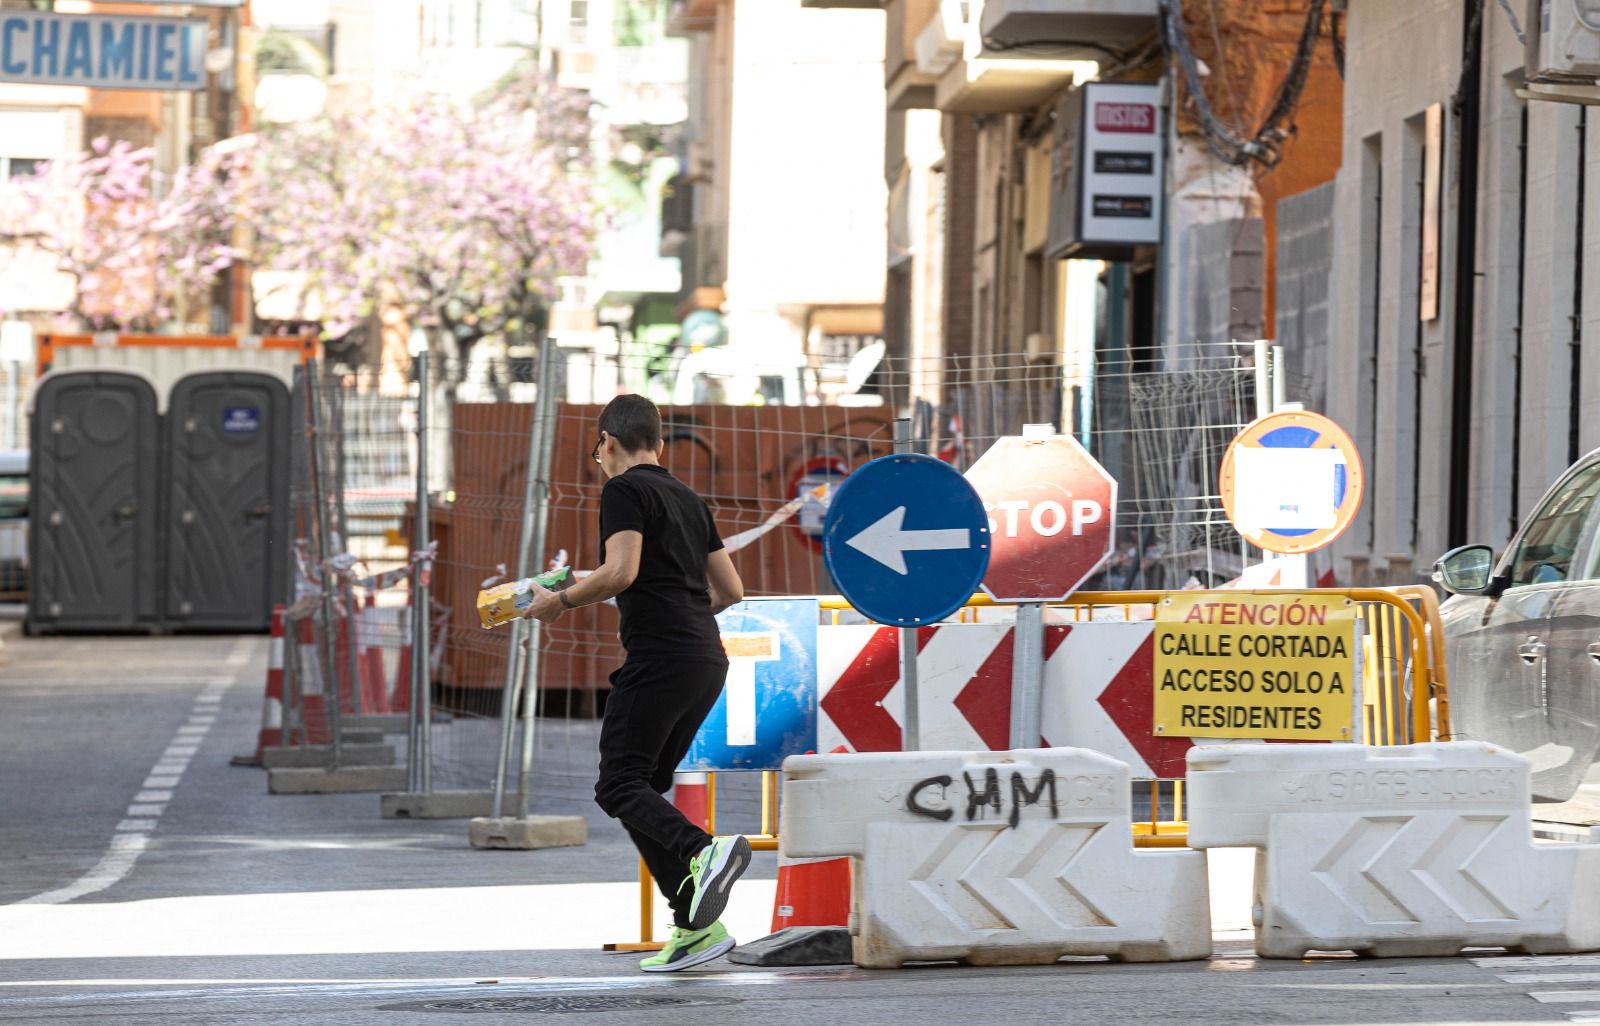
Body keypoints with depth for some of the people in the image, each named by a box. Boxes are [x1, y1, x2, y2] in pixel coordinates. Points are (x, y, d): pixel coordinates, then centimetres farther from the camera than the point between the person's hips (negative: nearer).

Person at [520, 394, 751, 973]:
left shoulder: (625, 490, -4)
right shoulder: (687, 498, 21)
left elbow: (621, 572, -18)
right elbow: (730, 589, 23)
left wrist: (559, 602, -4)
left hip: (659, 658, -8)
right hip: (708, 659, 8)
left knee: (619, 786, -7)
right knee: (646, 790, 11)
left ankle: (704, 850, -32)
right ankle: (695, 925, 3)